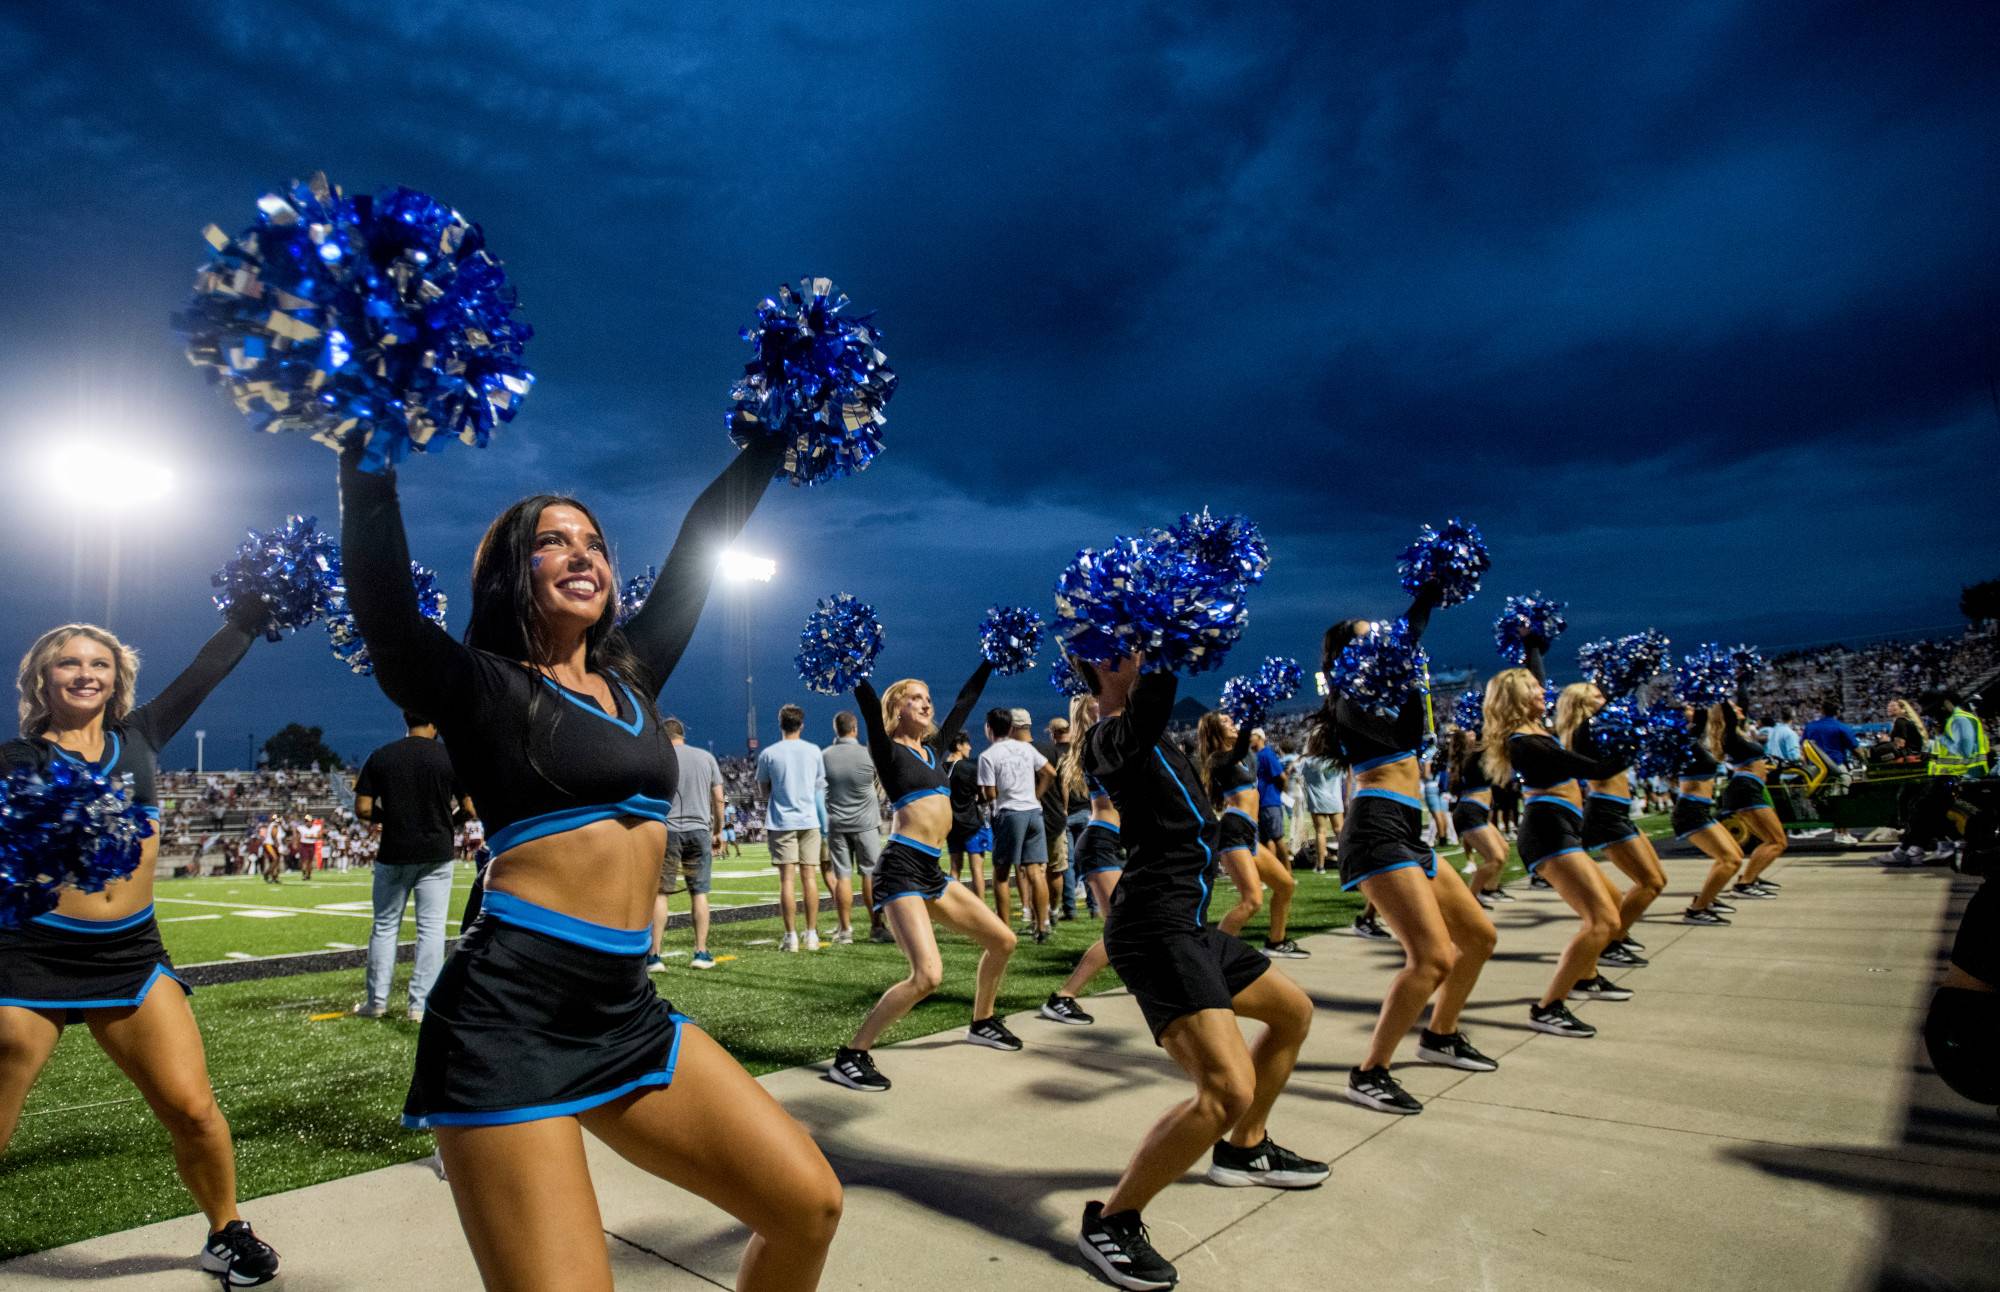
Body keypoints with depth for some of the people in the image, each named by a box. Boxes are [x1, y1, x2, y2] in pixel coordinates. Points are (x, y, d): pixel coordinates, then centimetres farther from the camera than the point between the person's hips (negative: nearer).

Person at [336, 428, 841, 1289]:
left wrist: (772, 433, 23)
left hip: (625, 1010, 6)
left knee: (809, 1204, 1)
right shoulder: (481, 687, -1)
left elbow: (704, 536, 17)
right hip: (508, 1014, -6)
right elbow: (380, 587, -15)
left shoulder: (632, 674, 13)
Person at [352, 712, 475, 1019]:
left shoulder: (380, 757, -1)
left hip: (393, 854, 2)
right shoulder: (450, 757, -6)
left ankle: (376, 1001, 20)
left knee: (385, 926, 14)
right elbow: (469, 810, -6)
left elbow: (362, 809, -4)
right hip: (436, 855, -2)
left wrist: (389, 818, 13)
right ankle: (421, 1005, 5)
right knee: (431, 928, 4)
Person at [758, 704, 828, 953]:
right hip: (809, 820, 2)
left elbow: (764, 789, 7)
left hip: (781, 822, -2)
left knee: (787, 878, -1)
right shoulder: (814, 751, 5)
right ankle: (811, 934, 7)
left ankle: (791, 936, -1)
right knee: (810, 876, 5)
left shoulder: (768, 753, -2)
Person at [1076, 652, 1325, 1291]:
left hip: (1184, 924, 11)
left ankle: (1244, 1149, 42)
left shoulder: (1136, 733, 14)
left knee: (1293, 1011, 27)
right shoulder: (1115, 735, -15)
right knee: (1228, 1088, -22)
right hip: (1155, 930, -11)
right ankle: (1110, 1221, -5)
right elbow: (1162, 673, -30)